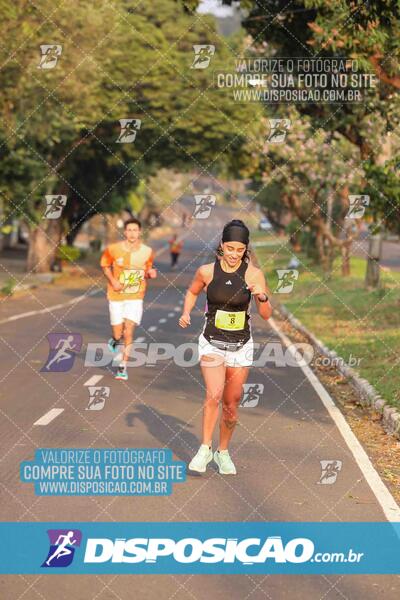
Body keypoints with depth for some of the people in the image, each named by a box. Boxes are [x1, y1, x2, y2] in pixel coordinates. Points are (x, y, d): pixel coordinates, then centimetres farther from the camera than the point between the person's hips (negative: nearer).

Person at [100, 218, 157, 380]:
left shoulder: (147, 252, -4)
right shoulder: (113, 249, -10)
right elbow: (105, 265, 7)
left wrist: (150, 273, -11)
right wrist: (113, 281, -9)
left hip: (135, 297, 0)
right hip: (116, 296, 0)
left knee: (128, 331, -11)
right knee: (118, 334, 2)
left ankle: (123, 366, 1)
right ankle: (116, 339, 41)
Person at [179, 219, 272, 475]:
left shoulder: (254, 274, -8)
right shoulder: (207, 271, -6)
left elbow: (267, 315, -4)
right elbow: (192, 292, 15)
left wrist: (262, 296, -24)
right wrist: (186, 312, -2)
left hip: (241, 346, 1)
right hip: (212, 343, -1)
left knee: (231, 404, 8)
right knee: (214, 395, -20)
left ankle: (223, 451, 29)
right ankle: (205, 448, -4)